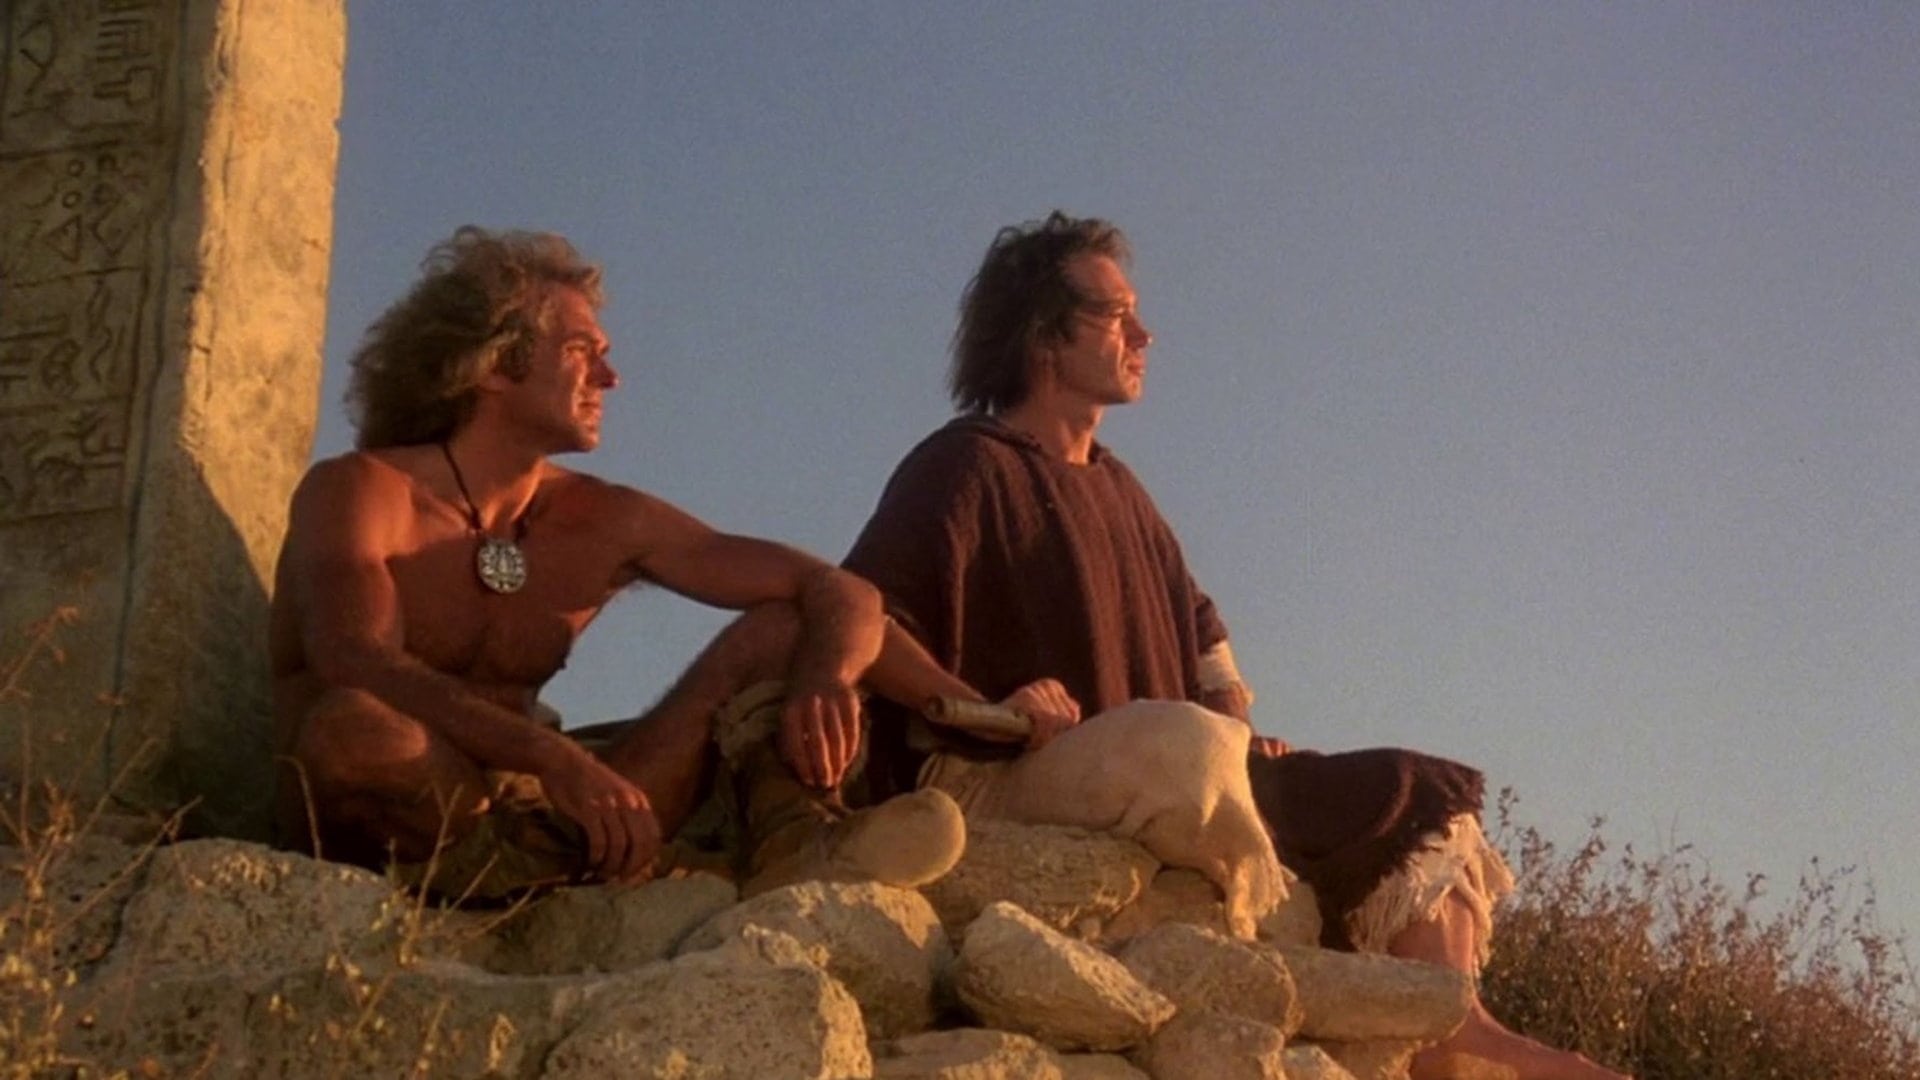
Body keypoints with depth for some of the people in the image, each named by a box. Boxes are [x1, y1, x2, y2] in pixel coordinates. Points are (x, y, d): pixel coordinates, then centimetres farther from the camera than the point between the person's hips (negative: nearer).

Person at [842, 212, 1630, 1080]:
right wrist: (987, 713, -27)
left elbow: (1198, 623, 32)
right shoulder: (965, 468, -4)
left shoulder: (1115, 488, 22)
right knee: (1176, 742, -37)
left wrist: (1235, 725, 13)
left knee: (1417, 796, -1)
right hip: (1007, 785, -9)